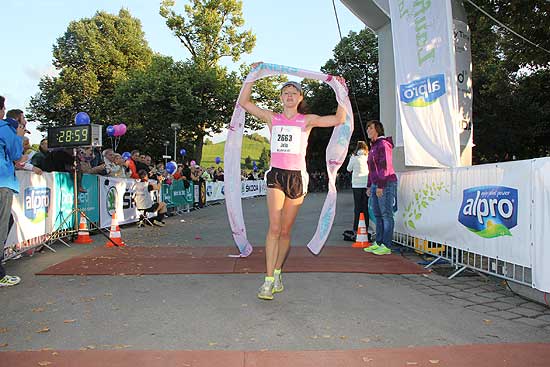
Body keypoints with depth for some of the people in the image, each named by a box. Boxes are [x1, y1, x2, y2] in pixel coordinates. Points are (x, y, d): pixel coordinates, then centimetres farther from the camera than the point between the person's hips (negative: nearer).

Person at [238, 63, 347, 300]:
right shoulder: (272, 118, 10)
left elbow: (339, 119, 0)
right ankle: (269, 280, -10)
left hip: (297, 176, 1)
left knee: (285, 230, 7)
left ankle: (277, 273, 22)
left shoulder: (307, 120, 8)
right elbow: (243, 102, 7)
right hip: (276, 174, 0)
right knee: (274, 228, -13)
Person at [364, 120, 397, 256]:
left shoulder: (383, 144, -10)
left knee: (386, 215, -6)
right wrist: (369, 186, 21)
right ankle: (378, 243, 16)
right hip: (376, 185, 10)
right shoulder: (373, 146, 20)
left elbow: (385, 166, -18)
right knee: (378, 215, 10)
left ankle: (386, 246, -4)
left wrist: (380, 186, -21)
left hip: (386, 184, -10)